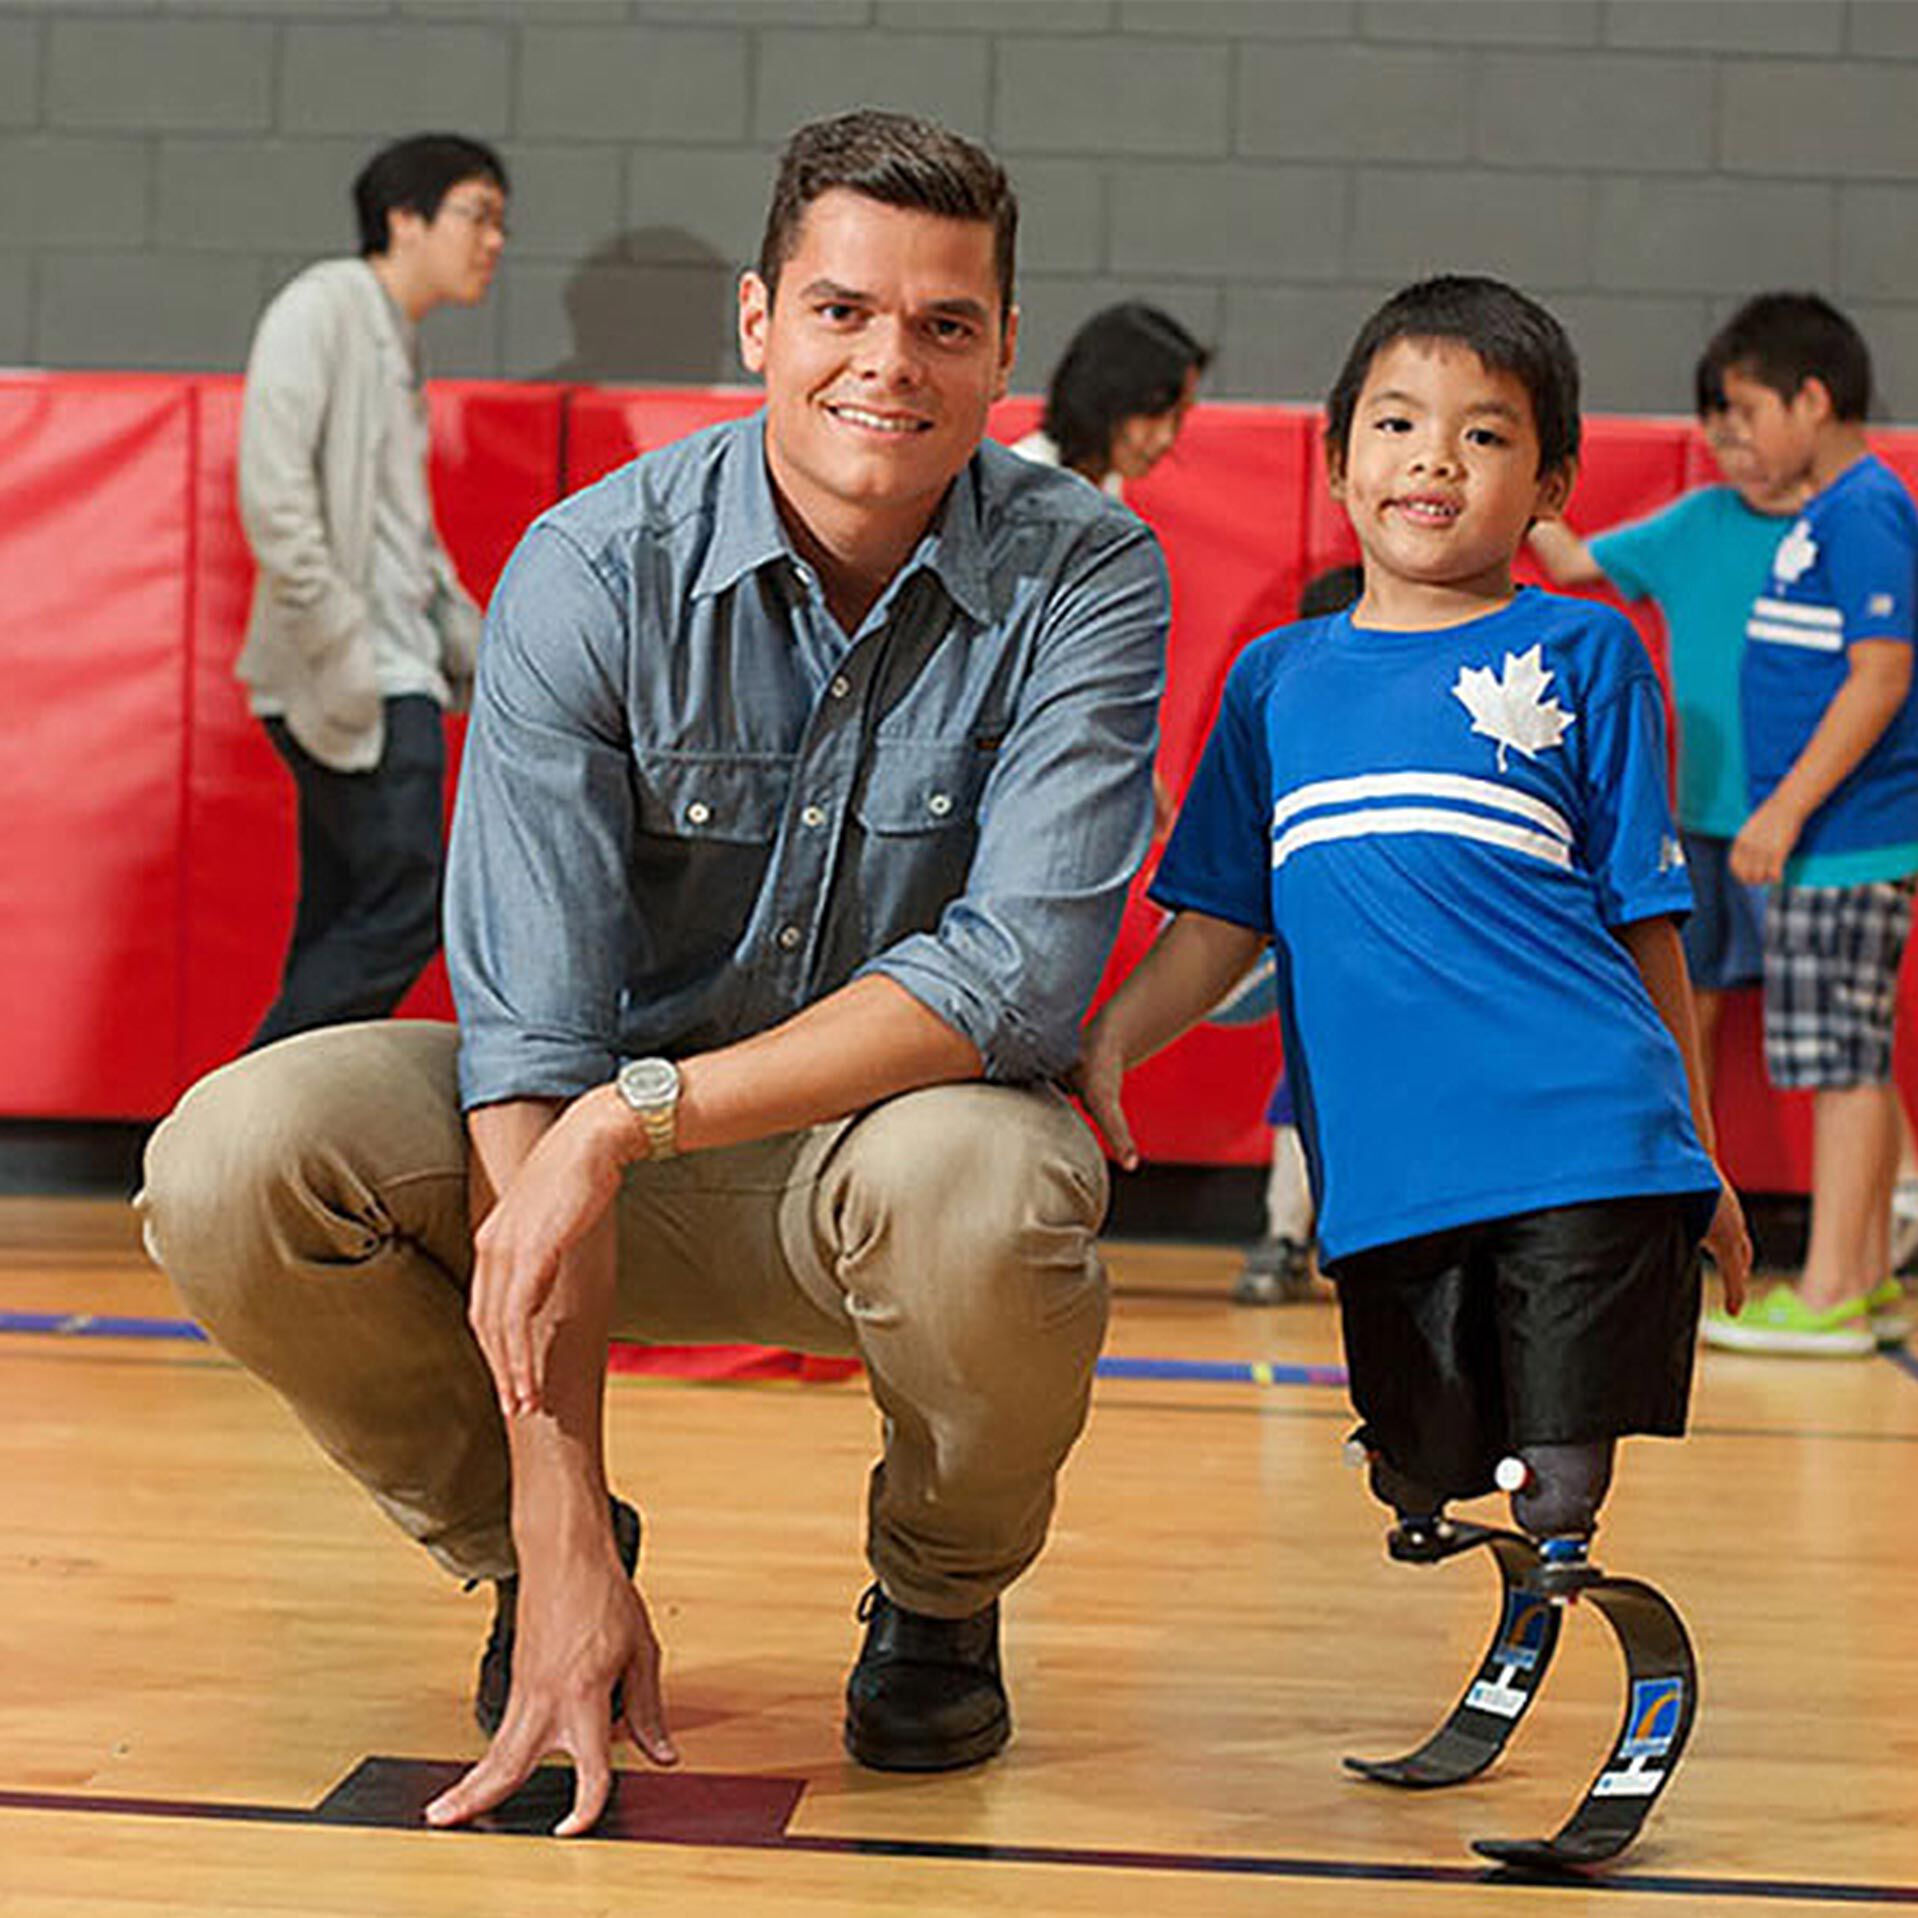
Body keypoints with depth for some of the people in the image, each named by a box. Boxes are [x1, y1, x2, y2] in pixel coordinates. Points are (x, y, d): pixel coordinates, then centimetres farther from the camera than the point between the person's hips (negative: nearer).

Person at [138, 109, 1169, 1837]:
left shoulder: (1085, 573, -15)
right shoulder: (595, 572, -15)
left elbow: (1019, 971, -26)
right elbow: (531, 1020, -22)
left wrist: (632, 1116, -35)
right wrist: (565, 1544, -29)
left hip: (907, 1119, -1)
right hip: (611, 1146, 1)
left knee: (978, 1193, -37)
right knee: (230, 1166, -24)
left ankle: (942, 1600, -2)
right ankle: (542, 1557, 4)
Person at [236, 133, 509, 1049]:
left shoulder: (398, 343, 20)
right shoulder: (323, 307, -7)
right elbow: (273, 492, -17)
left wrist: (472, 648, 18)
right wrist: (341, 641, -21)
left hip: (394, 676, 9)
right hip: (346, 683, -9)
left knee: (343, 934, 8)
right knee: (408, 908, -13)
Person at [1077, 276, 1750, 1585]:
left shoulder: (1582, 655, 7)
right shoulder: (1277, 678, 15)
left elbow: (1647, 922, 8)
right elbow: (1222, 924, 17)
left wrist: (1701, 1166, 9)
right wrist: (1101, 1045, 0)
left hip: (1585, 1149, -3)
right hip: (1384, 1175, 3)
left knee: (1574, 1502, -7)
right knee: (1425, 1501, 9)